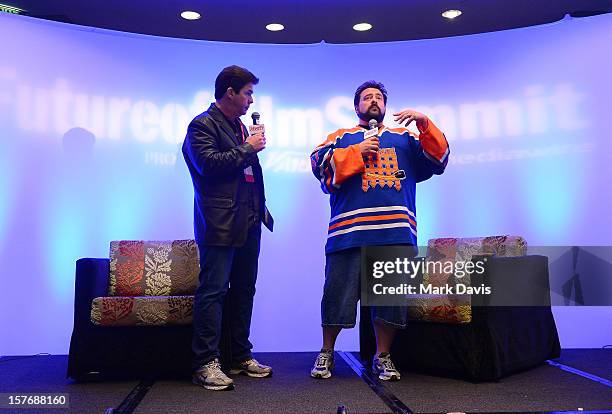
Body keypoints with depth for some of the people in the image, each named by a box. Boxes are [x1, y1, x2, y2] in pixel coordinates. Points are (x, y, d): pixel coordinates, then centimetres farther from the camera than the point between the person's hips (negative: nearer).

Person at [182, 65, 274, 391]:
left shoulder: (240, 127, 22)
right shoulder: (202, 125, -3)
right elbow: (209, 163, -19)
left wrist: (260, 208, 19)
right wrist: (248, 149, -9)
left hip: (248, 222, 9)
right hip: (220, 224, -8)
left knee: (244, 290, 11)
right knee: (213, 291, -6)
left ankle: (241, 357, 21)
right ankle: (206, 363, 2)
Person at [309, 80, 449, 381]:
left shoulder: (404, 137, 23)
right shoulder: (341, 137, 19)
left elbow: (436, 160, 10)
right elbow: (320, 165, 2)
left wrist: (424, 124, -1)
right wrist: (356, 152, -3)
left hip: (396, 231, 2)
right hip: (350, 229, -1)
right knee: (338, 292, 1)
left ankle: (383, 356, 21)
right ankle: (326, 353, 19)